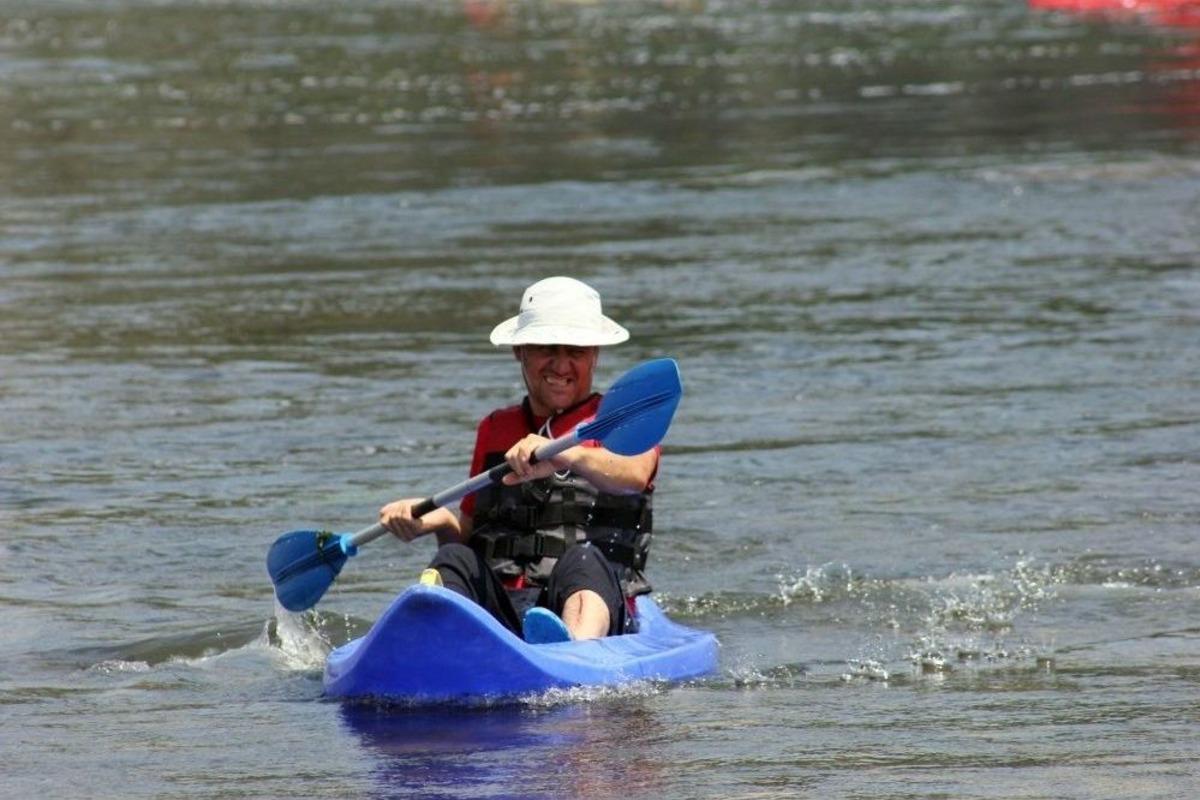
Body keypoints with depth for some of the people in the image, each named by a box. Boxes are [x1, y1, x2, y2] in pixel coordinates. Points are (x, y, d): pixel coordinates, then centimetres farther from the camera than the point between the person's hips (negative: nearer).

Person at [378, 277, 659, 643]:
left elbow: (635, 474, -16)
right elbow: (469, 531, 25)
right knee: (455, 561, -25)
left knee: (583, 560, -36)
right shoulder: (495, 429, 25)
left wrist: (567, 456, -38)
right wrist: (439, 520, -1)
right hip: (498, 611, 4)